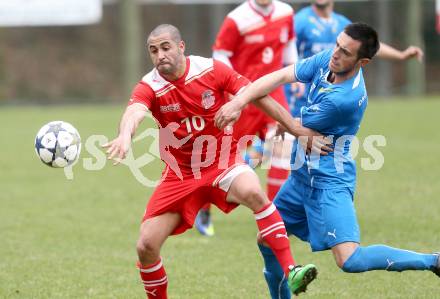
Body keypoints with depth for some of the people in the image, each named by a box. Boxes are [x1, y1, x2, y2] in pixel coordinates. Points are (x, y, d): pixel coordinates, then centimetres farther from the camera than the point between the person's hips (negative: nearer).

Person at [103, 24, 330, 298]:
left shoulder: (211, 70, -11)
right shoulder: (149, 87, -14)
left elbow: (259, 98, -8)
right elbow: (134, 112, -36)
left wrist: (299, 130, -13)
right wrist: (125, 135, -60)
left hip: (223, 162, -1)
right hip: (180, 173, 1)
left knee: (253, 192, -34)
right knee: (146, 247, -6)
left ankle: (290, 272, -32)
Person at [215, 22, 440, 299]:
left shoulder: (347, 98, -29)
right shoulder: (328, 59, -6)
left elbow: (298, 128, -16)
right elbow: (279, 77, -10)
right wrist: (239, 102, -24)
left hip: (329, 183, -9)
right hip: (302, 175, 9)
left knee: (350, 261, -20)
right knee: (267, 242, 18)